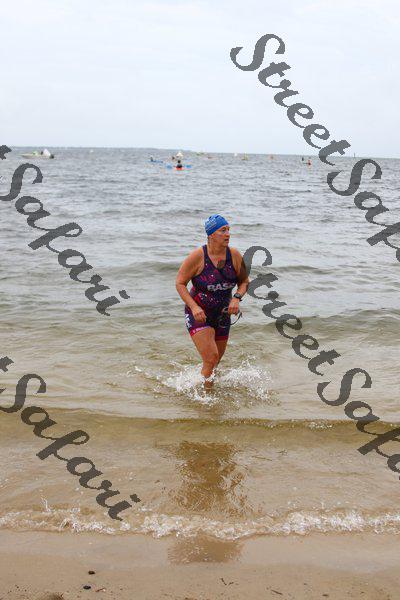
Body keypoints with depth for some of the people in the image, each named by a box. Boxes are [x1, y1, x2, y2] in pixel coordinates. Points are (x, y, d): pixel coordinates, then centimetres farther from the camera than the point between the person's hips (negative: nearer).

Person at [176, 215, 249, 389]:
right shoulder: (198, 256, -18)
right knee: (211, 359, -17)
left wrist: (236, 298, -15)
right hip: (198, 314, -5)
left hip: (222, 314, 5)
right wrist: (194, 307, -24)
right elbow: (180, 283, -12)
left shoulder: (234, 255, -7)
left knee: (216, 361, 17)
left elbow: (244, 282, 6)